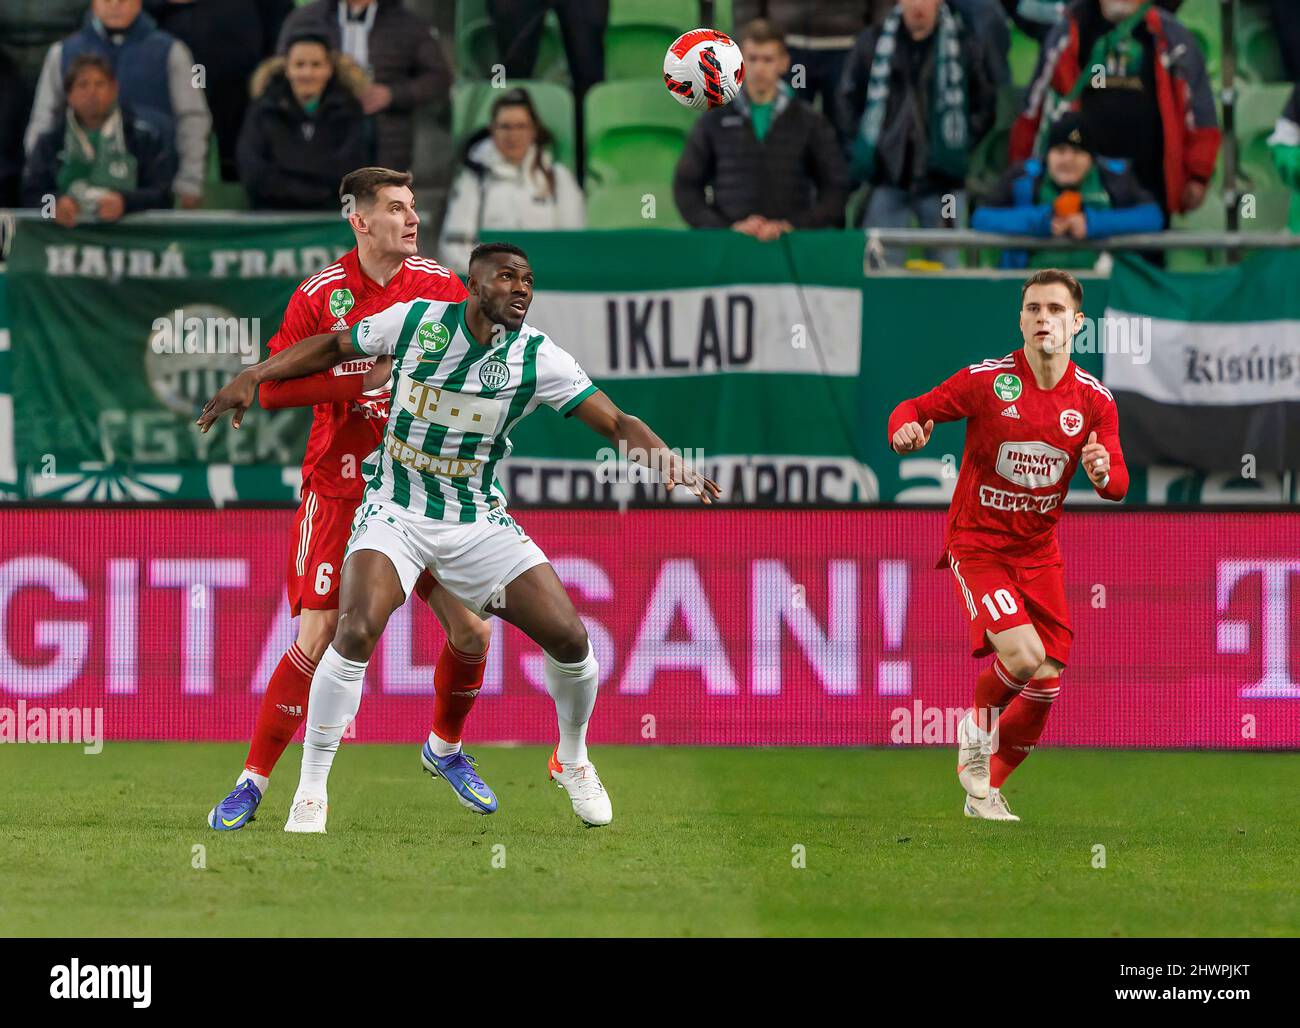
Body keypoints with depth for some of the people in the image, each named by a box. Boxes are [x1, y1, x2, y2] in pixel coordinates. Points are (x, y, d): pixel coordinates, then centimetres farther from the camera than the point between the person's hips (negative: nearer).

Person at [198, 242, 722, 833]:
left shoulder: (539, 359, -8)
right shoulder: (414, 321, -8)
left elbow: (616, 423, -8)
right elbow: (333, 346, 8)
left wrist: (666, 460, -26)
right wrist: (253, 377, 2)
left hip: (479, 523, 2)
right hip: (395, 512, -2)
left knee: (569, 638, -7)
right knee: (357, 632, -26)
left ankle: (572, 759, 24)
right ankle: (310, 792, -14)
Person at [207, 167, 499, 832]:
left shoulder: (441, 286, 2)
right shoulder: (319, 296, -7)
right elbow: (271, 388, -12)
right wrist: (365, 378, -20)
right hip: (340, 492, -3)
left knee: (471, 633, 0)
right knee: (317, 641, -10)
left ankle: (444, 749, 28)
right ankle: (252, 782, 2)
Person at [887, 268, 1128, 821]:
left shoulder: (1094, 400, -4)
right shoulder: (987, 380, -14)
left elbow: (1118, 485, -3)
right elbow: (915, 408, -6)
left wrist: (1104, 472, -28)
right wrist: (904, 428, -31)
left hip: (1038, 551, 4)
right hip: (977, 543, -4)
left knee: (1045, 685, 1)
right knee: (1023, 654, -25)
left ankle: (986, 790, 23)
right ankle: (977, 727, 8)